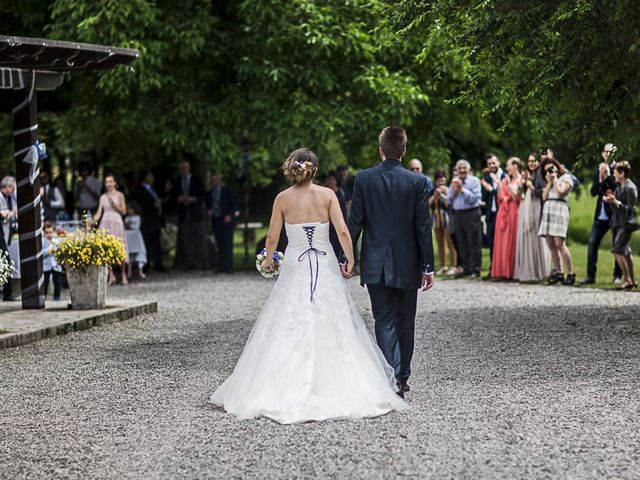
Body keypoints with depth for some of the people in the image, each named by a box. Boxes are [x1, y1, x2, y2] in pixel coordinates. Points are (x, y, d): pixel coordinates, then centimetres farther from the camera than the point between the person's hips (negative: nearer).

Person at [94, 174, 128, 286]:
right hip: (106, 223, 2)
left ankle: (123, 274, 6)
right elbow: (99, 213, 7)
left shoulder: (119, 195, 6)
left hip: (117, 223, -2)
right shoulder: (103, 197, 12)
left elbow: (123, 211, 2)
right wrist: (93, 220, -10)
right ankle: (111, 275, -2)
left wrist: (113, 204, -10)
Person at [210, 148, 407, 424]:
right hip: (325, 268, 0)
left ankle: (283, 392, 0)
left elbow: (272, 238, 2)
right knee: (330, 330, 5)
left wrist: (268, 262, 20)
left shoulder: (283, 199, -2)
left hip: (295, 268, 0)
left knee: (288, 332, 3)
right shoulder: (327, 195, -2)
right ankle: (335, 387, 3)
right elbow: (342, 231, -8)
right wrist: (350, 260, 5)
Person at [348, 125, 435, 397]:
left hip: (375, 265, 0)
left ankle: (391, 378, -12)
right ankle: (403, 378, 21)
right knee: (405, 323, 13)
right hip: (407, 265, 0)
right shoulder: (417, 182, -6)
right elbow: (423, 226, -4)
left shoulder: (364, 179, -5)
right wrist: (428, 266, 1)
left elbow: (354, 223, -3)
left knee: (385, 322, 2)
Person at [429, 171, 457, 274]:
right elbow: (429, 203, 0)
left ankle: (453, 266, -3)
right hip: (436, 218, 5)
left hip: (446, 218, -5)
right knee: (440, 244, 9)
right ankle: (442, 266, 14)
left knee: (450, 243, -6)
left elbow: (448, 204, -12)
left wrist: (441, 194, -11)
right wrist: (435, 194, -7)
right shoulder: (433, 191, 10)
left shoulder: (448, 190, -3)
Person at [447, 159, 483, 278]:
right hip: (458, 214, 6)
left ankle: (475, 269, -1)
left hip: (471, 214, -6)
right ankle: (466, 267, 19)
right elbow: (449, 200, 13)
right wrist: (454, 191, -5)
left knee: (474, 244, -4)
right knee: (462, 244, 10)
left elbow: (474, 199, -14)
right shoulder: (454, 181, 14)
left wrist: (462, 189, -13)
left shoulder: (474, 181, -3)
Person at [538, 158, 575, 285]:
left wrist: (555, 179, 2)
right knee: (551, 244, -1)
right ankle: (558, 272, 2)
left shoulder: (566, 178, 7)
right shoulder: (548, 181, 26)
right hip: (547, 211, 7)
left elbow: (560, 192, -7)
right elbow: (544, 197, 15)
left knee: (559, 243, -16)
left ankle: (570, 273, -15)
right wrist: (549, 182, 10)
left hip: (559, 209, -7)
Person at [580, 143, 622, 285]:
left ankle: (617, 275, 11)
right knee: (592, 243, -2)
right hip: (601, 215, 5)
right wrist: (601, 179, -9)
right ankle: (590, 275, 2)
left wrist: (607, 176, -19)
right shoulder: (599, 170, 13)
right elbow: (593, 192, 6)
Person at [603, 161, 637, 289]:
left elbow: (629, 209, -19)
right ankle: (632, 280, 21)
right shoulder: (619, 187, 13)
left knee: (617, 250, -14)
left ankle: (626, 280, -9)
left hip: (625, 224, -10)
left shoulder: (630, 188, -15)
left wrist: (615, 201, -23)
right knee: (625, 252, 13)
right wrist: (611, 200, 2)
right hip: (618, 223, 10)